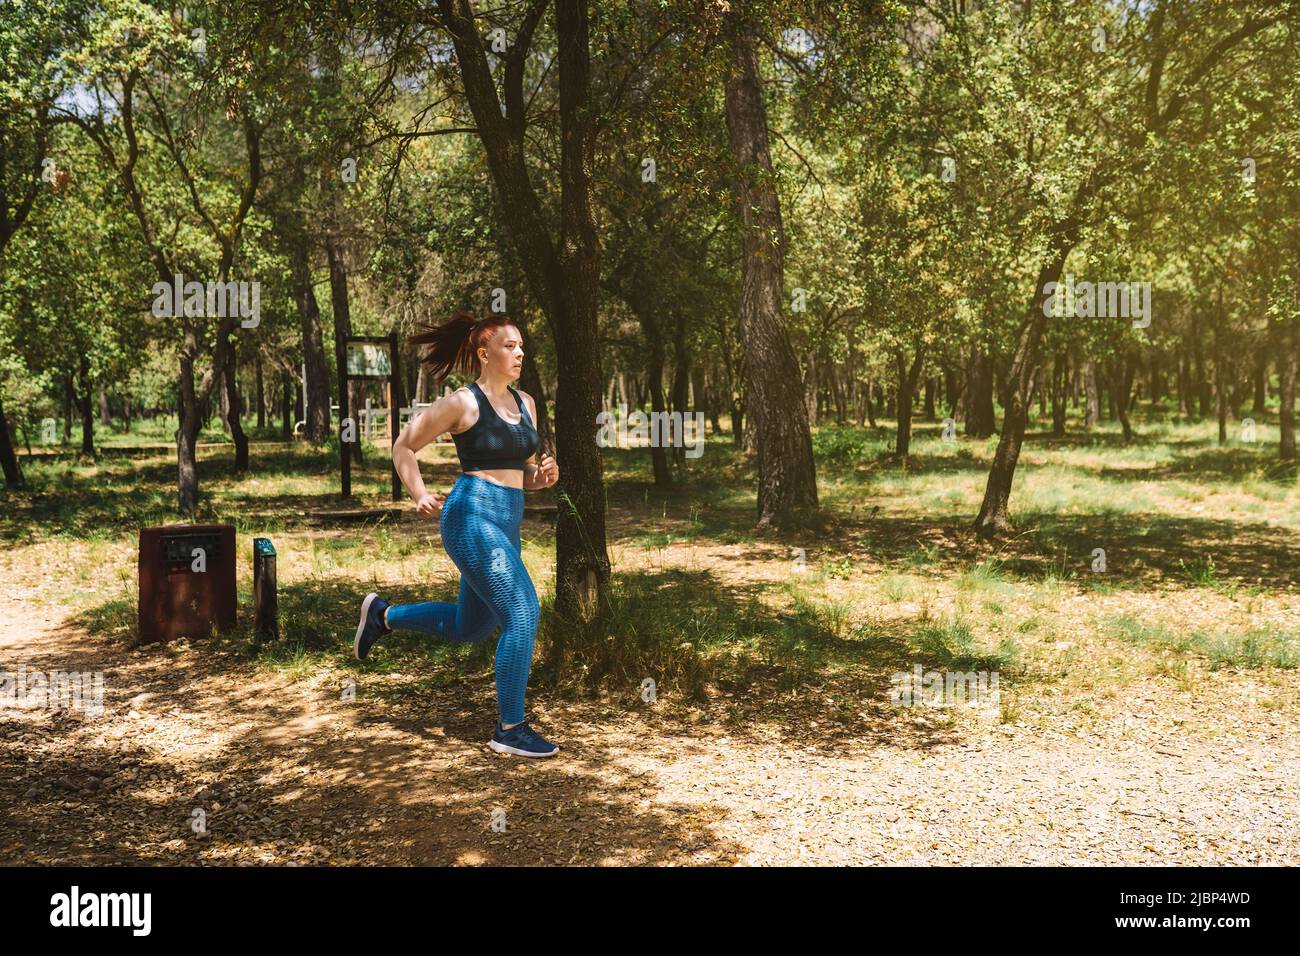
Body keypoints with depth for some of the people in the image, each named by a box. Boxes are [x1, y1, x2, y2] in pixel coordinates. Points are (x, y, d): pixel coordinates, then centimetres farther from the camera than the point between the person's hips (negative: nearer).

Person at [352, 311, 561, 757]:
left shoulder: (525, 403, 12)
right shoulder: (462, 403, -8)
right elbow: (403, 446, 1)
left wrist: (542, 475, -1)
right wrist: (420, 495, -12)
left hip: (505, 526, 9)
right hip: (472, 519, -8)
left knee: (469, 628, 18)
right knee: (523, 613, -15)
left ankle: (383, 614, 39)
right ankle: (509, 729, -5)